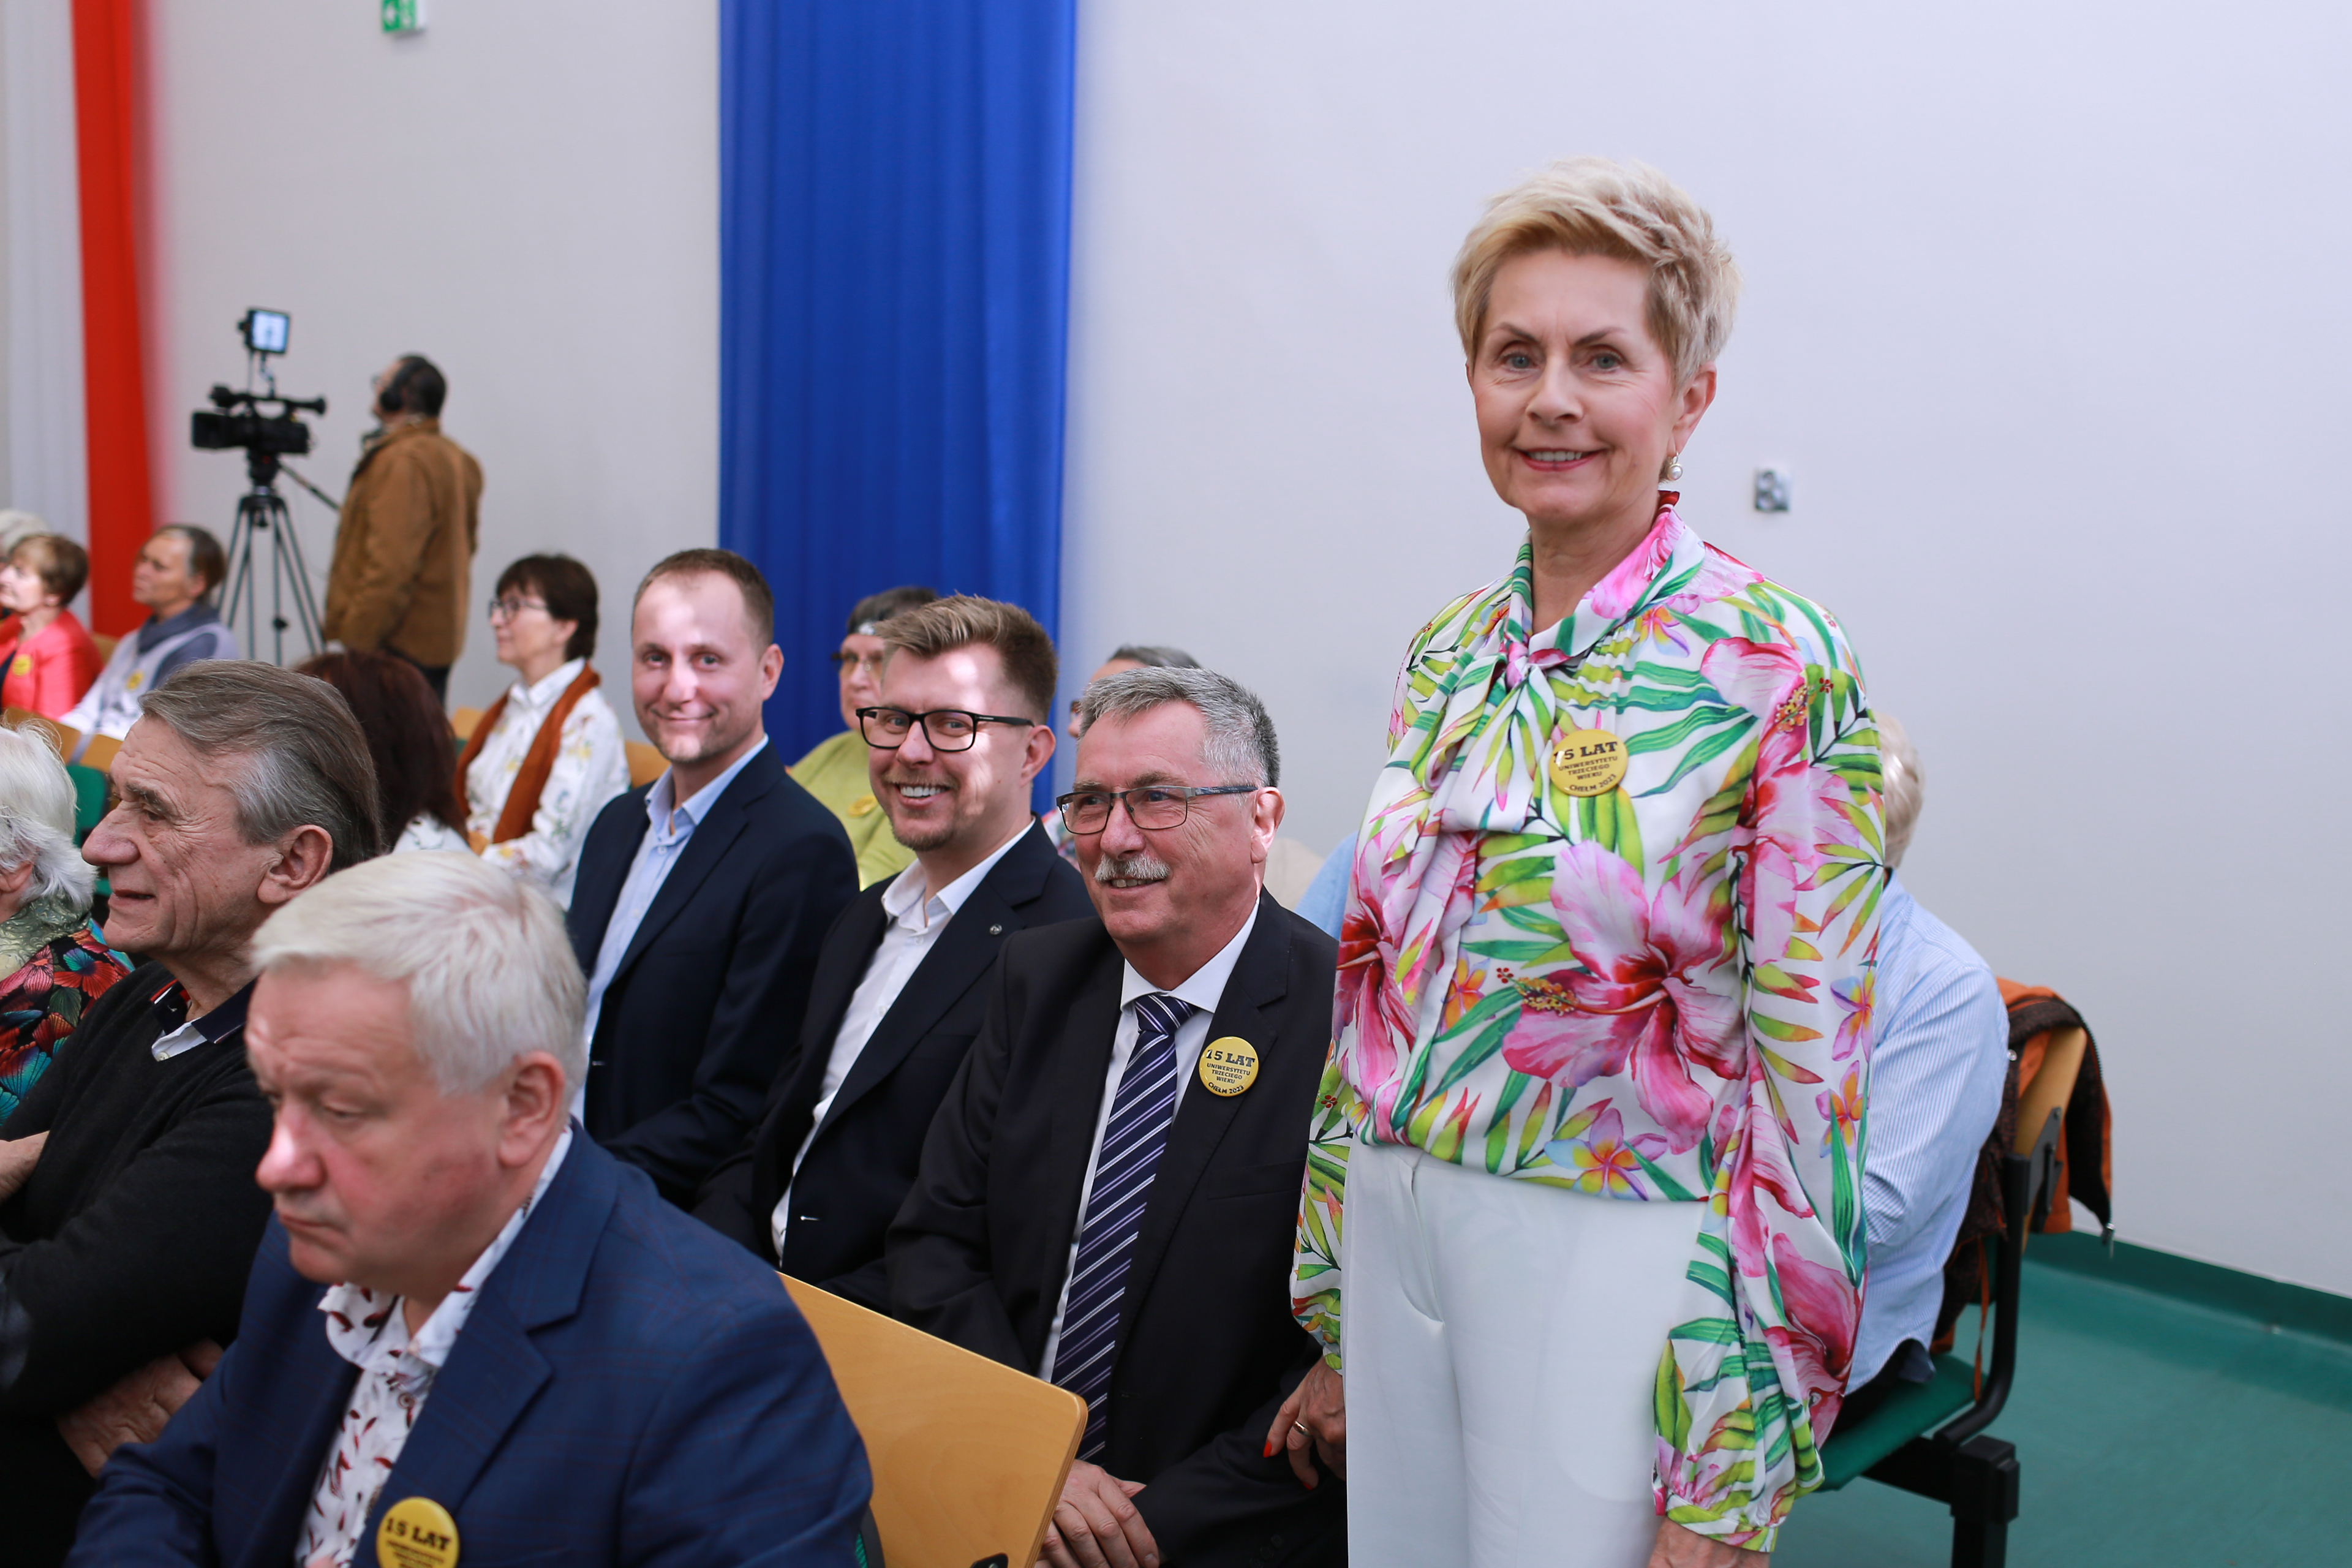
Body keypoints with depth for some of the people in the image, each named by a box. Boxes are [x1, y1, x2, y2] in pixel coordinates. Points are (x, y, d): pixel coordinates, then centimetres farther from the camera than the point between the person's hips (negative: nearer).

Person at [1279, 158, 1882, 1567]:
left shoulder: (1779, 667, -13)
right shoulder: (1448, 654, 5)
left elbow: (1809, 1079, -13)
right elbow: (1375, 990, 10)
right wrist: (1334, 1321, 14)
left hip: (1614, 1274, -5)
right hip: (1398, 1237, 6)